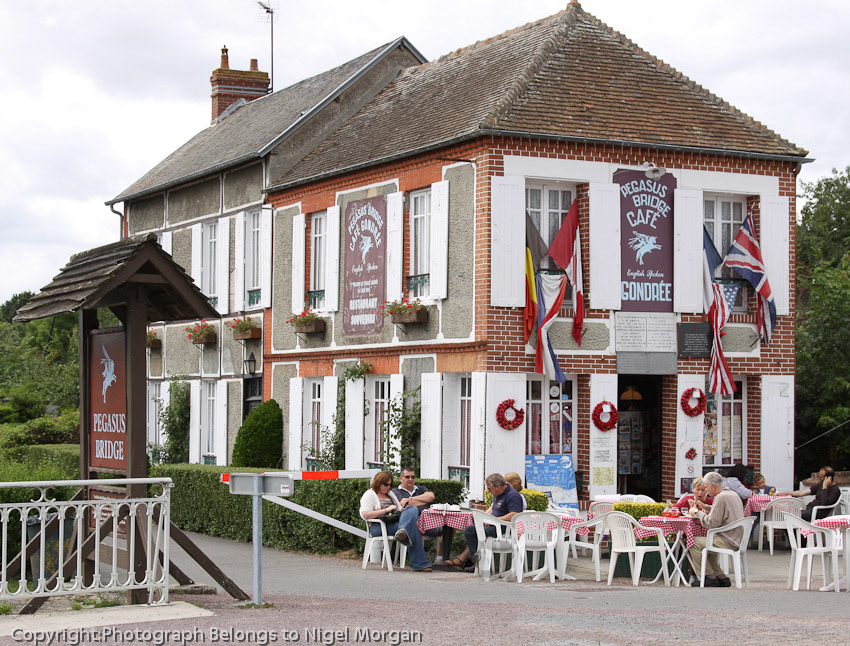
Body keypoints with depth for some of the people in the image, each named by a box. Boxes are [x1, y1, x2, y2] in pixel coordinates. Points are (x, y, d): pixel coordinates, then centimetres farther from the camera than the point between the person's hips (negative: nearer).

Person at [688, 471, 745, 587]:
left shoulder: (721, 497, -17)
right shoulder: (733, 494, 14)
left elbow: (711, 523, -19)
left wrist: (699, 512, -3)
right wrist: (705, 507, 20)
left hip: (728, 542, -10)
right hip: (737, 539, 10)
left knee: (694, 543, -8)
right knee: (704, 544, 24)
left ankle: (710, 578, -2)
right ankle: (721, 578, 19)